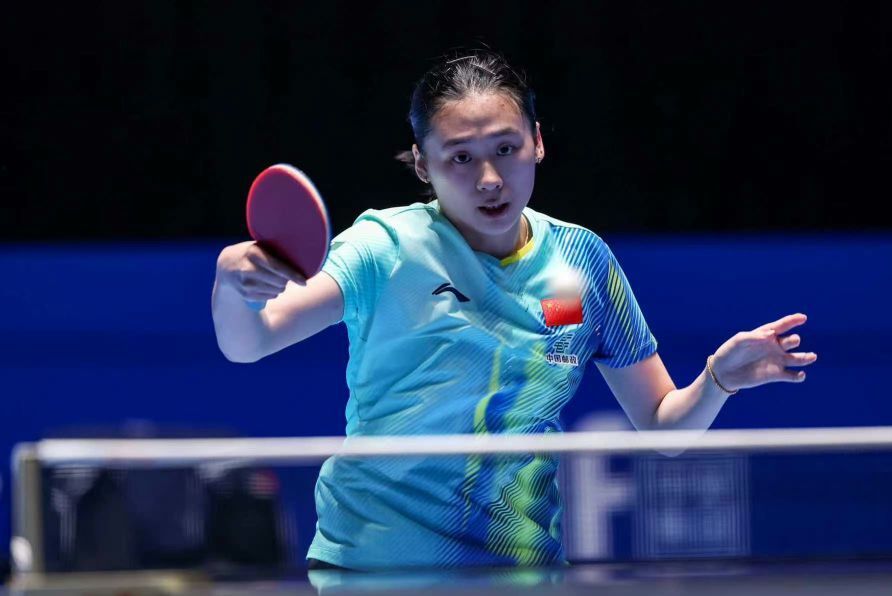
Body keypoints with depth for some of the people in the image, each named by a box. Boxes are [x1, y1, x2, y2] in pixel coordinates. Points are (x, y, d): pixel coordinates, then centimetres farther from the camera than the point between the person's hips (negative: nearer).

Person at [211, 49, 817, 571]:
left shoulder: (581, 260, 1)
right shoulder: (387, 246, -10)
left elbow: (662, 425, 7)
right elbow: (247, 344, -22)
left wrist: (719, 379, -13)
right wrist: (233, 285, -44)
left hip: (521, 563, 3)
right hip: (369, 560, -3)